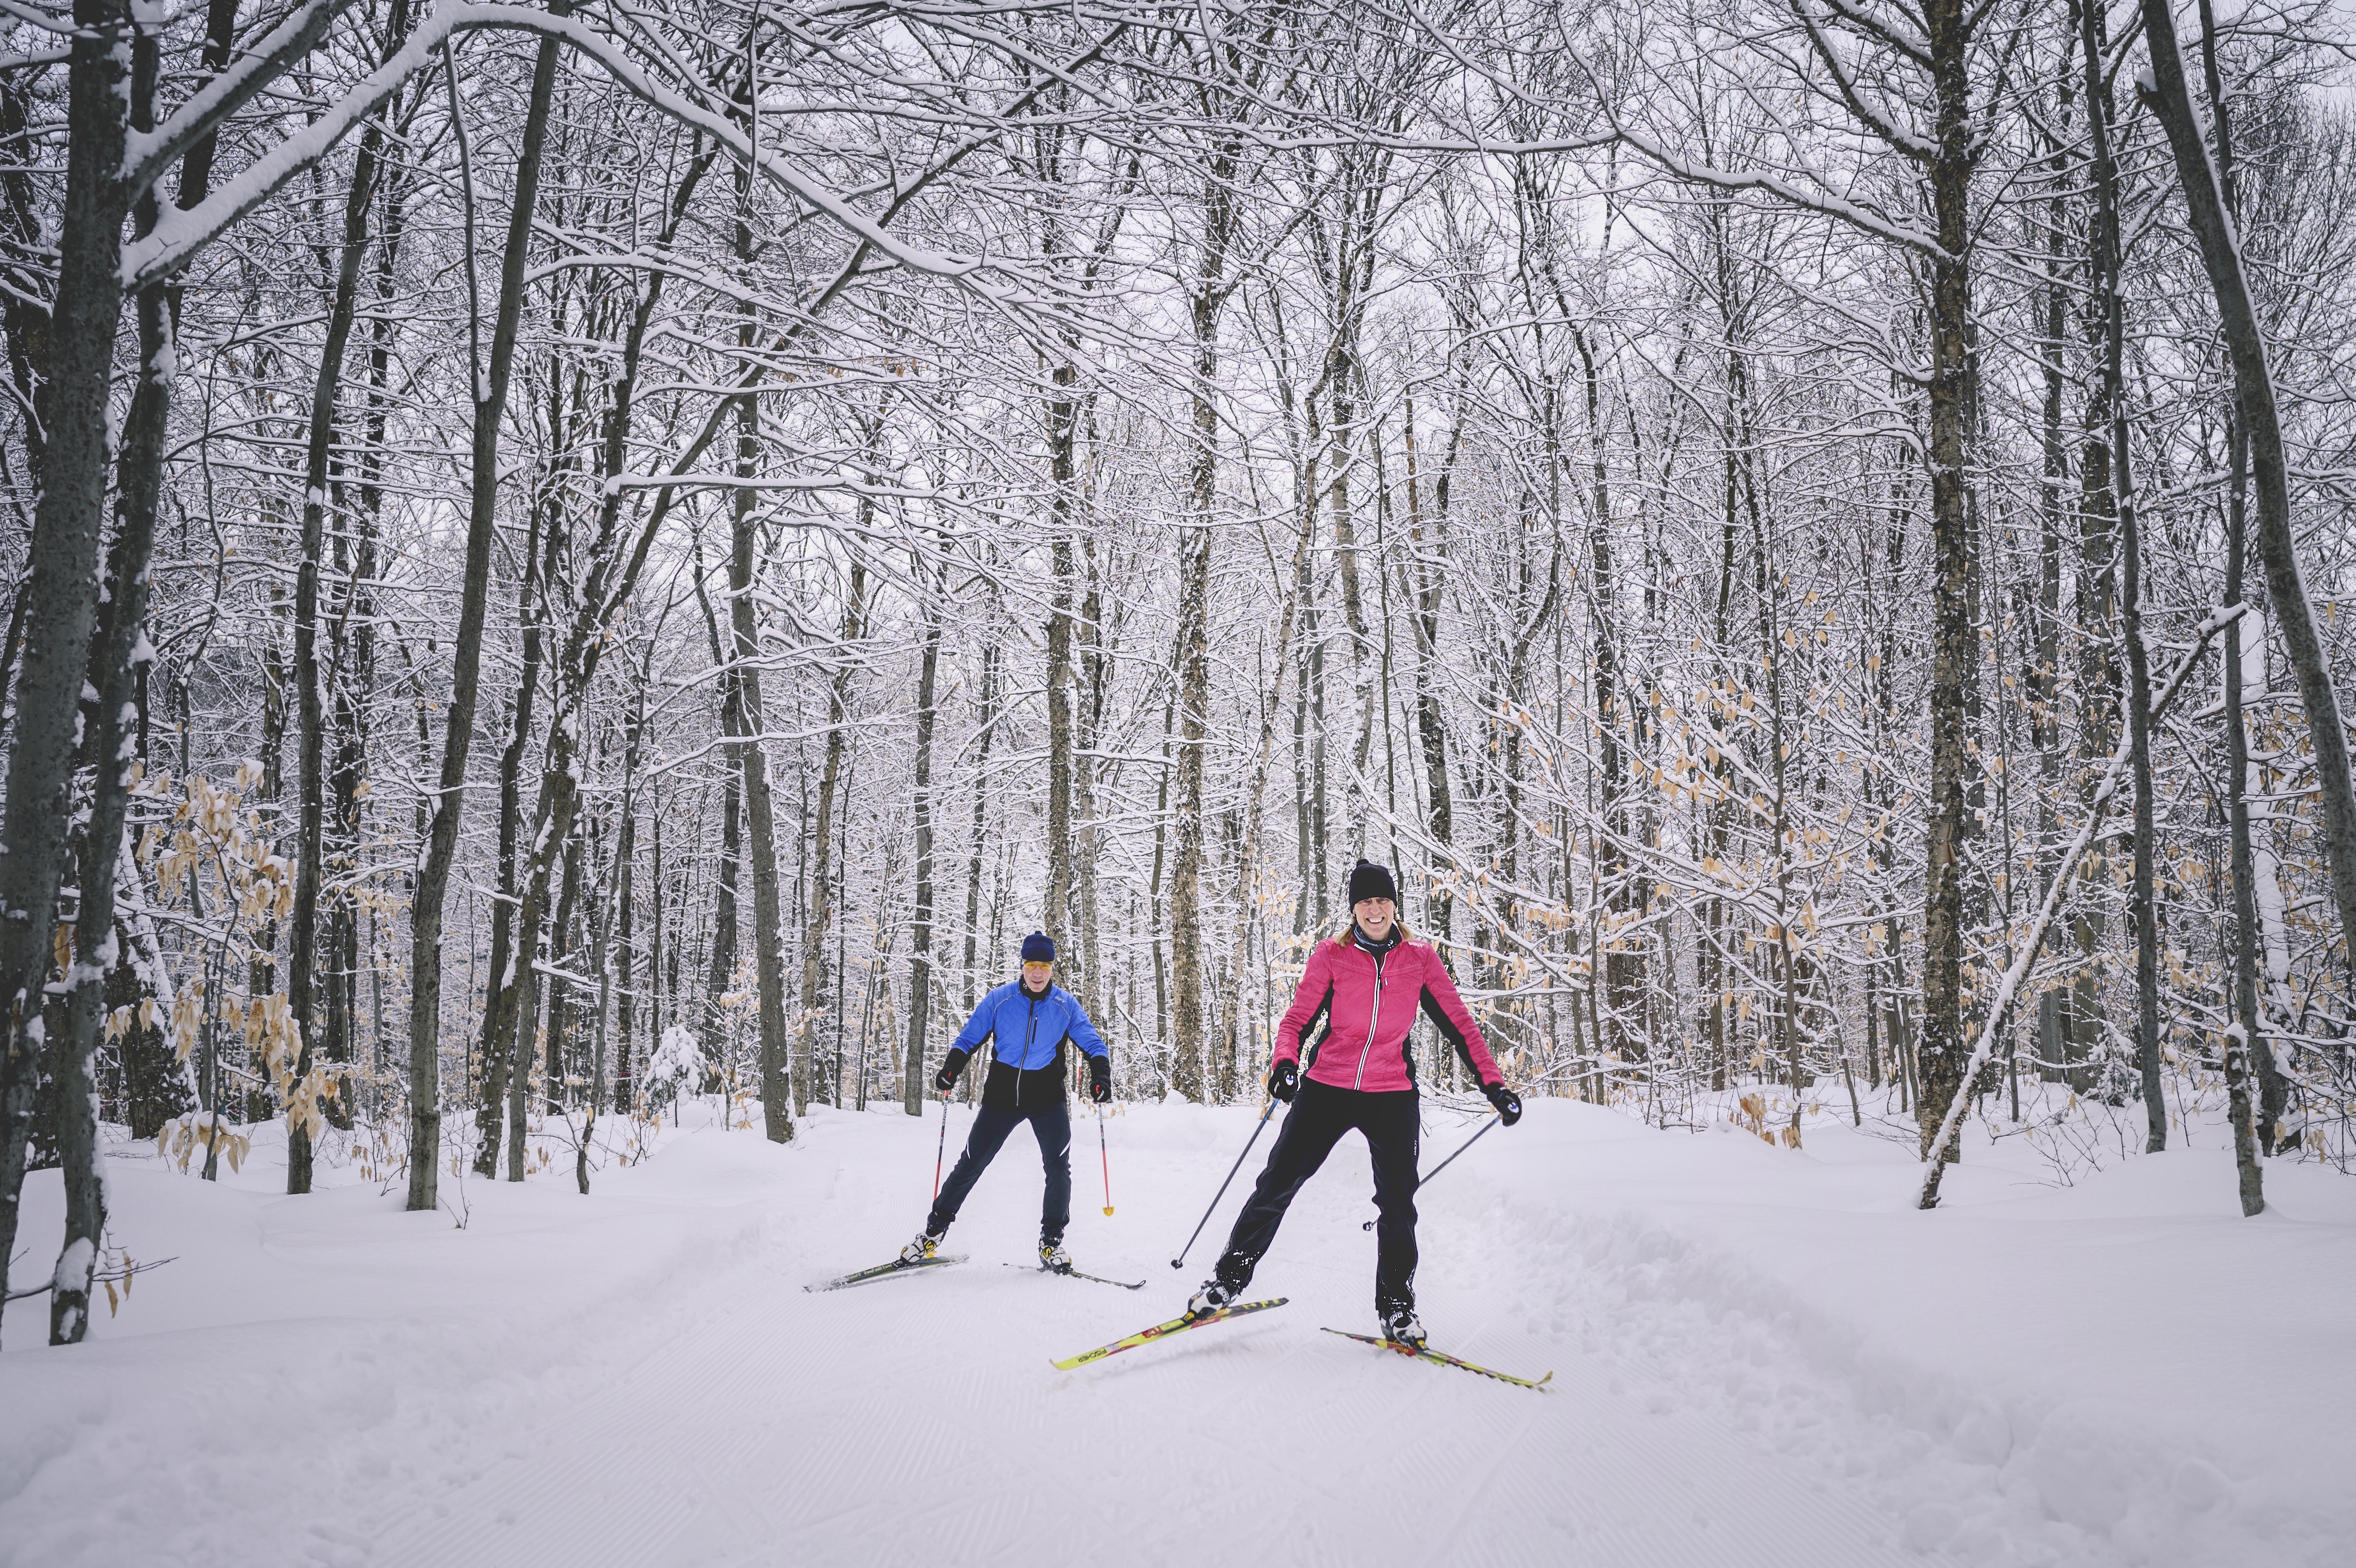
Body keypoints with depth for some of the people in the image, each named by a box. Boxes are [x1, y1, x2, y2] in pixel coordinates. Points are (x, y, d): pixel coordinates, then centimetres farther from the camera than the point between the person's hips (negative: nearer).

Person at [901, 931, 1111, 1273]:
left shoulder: (1066, 1005, -3)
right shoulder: (1000, 999, -4)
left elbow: (1093, 1043, 0)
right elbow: (970, 1037, 1)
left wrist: (1100, 1074, -18)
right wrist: (951, 1068, -16)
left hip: (1047, 1099, 0)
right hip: (1001, 1096, 0)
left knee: (1058, 1167, -8)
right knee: (970, 1165, 2)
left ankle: (1052, 1242, 8)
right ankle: (934, 1231, 16)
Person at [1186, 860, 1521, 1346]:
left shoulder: (1421, 961, 1)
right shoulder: (1331, 956, -3)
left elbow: (1460, 1024, 3)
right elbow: (1297, 1018, -4)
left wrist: (1494, 1084, -4)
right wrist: (1285, 1062, -23)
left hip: (1392, 1095, 1)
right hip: (1328, 1087, -1)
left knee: (1398, 1203, 1)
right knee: (1278, 1182, -2)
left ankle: (1396, 1305, 19)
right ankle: (1232, 1274, 14)